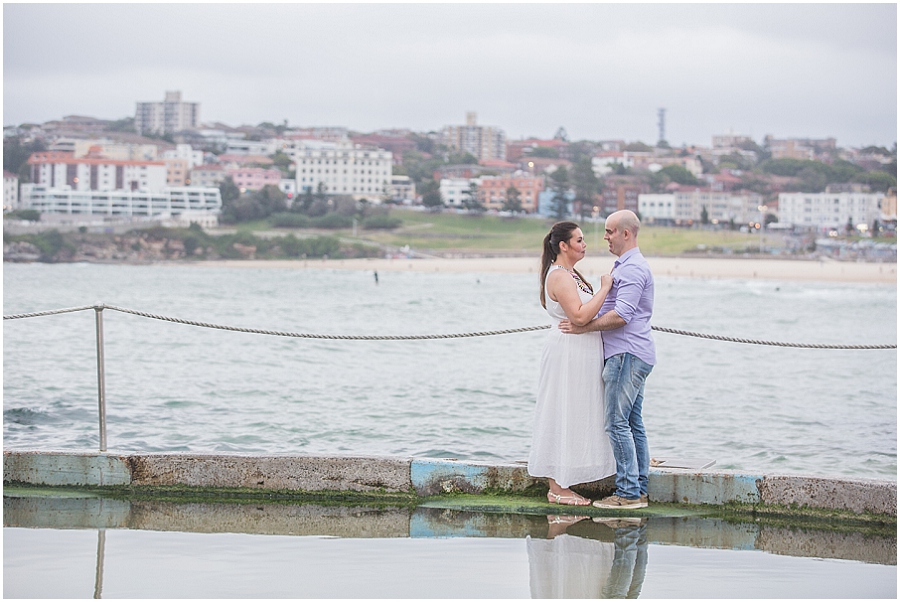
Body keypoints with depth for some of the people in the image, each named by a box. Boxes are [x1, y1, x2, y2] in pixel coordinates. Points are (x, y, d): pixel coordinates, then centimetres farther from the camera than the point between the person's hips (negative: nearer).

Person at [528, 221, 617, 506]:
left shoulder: (569, 274, 16)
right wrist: (605, 289, -22)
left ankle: (560, 484, 17)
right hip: (569, 352, -11)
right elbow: (579, 315, -27)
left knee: (573, 417, 12)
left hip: (579, 353, 11)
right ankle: (557, 488, 0)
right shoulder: (559, 276, -17)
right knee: (564, 418, -5)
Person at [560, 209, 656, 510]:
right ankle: (640, 490, 12)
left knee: (617, 423, -11)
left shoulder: (632, 268, -14)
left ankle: (628, 493, -10)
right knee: (633, 423, 10)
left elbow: (620, 316, -22)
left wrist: (584, 327, -15)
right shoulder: (628, 266, 21)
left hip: (628, 354, -11)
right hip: (631, 354, 11)